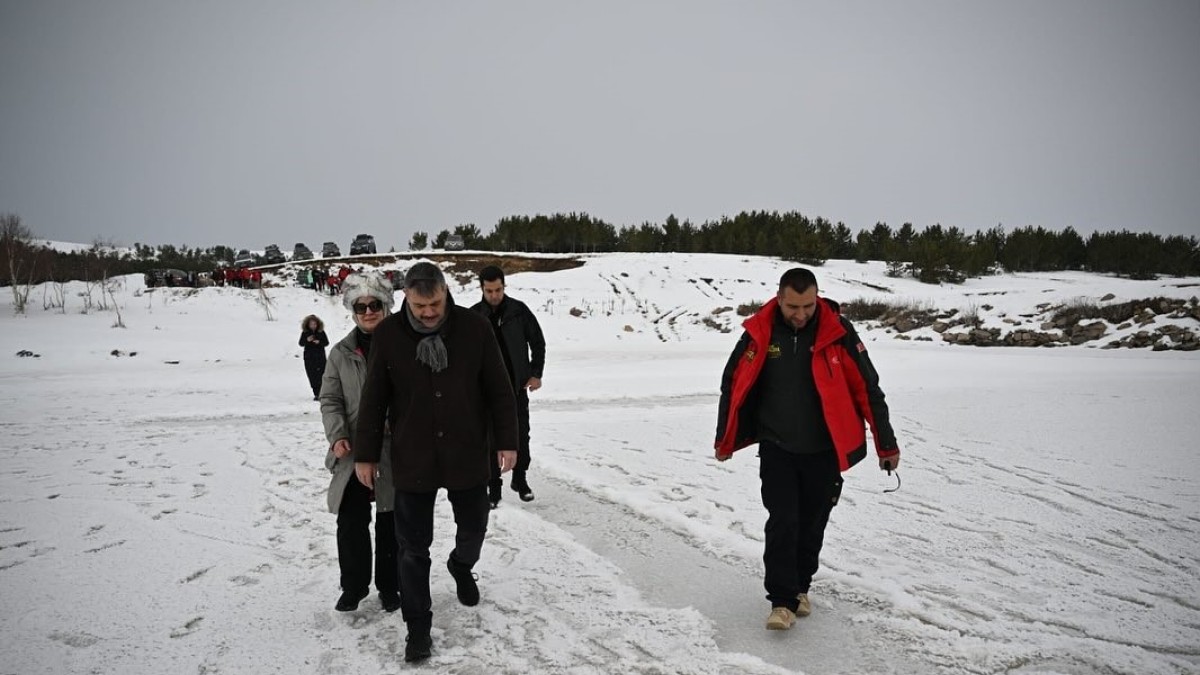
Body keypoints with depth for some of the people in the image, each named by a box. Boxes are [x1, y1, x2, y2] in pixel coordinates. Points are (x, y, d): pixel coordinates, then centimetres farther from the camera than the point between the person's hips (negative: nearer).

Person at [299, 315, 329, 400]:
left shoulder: (321, 332, 0)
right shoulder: (305, 333, 3)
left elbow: (326, 343, 0)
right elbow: (301, 343, 1)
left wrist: (319, 342, -19)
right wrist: (307, 340, -19)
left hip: (320, 357, -1)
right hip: (309, 358, 1)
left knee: (320, 376, -9)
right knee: (312, 377, 0)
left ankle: (321, 393, -2)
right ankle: (316, 394, 6)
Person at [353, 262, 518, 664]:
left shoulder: (474, 328, -9)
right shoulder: (388, 335, -8)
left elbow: (499, 390, -2)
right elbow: (374, 400, -1)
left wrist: (507, 441, -2)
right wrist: (365, 454, 2)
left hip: (468, 456, 1)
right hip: (412, 461, -1)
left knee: (473, 529, 18)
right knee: (413, 547, 6)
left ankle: (461, 566, 51)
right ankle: (418, 626, 21)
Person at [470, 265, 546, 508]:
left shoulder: (519, 310, -5)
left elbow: (537, 342, 3)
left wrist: (536, 373, -2)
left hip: (517, 385, 0)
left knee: (521, 435, 9)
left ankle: (520, 478, 27)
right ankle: (494, 487, 14)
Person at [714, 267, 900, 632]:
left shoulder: (837, 331, -12)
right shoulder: (759, 332, -10)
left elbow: (867, 389, -5)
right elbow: (733, 384, 1)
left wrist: (887, 445, -1)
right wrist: (725, 440, 7)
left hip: (824, 450, 1)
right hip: (777, 449, 0)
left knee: (812, 524, 12)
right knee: (782, 523, -7)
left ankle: (800, 586, 33)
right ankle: (782, 600, 5)